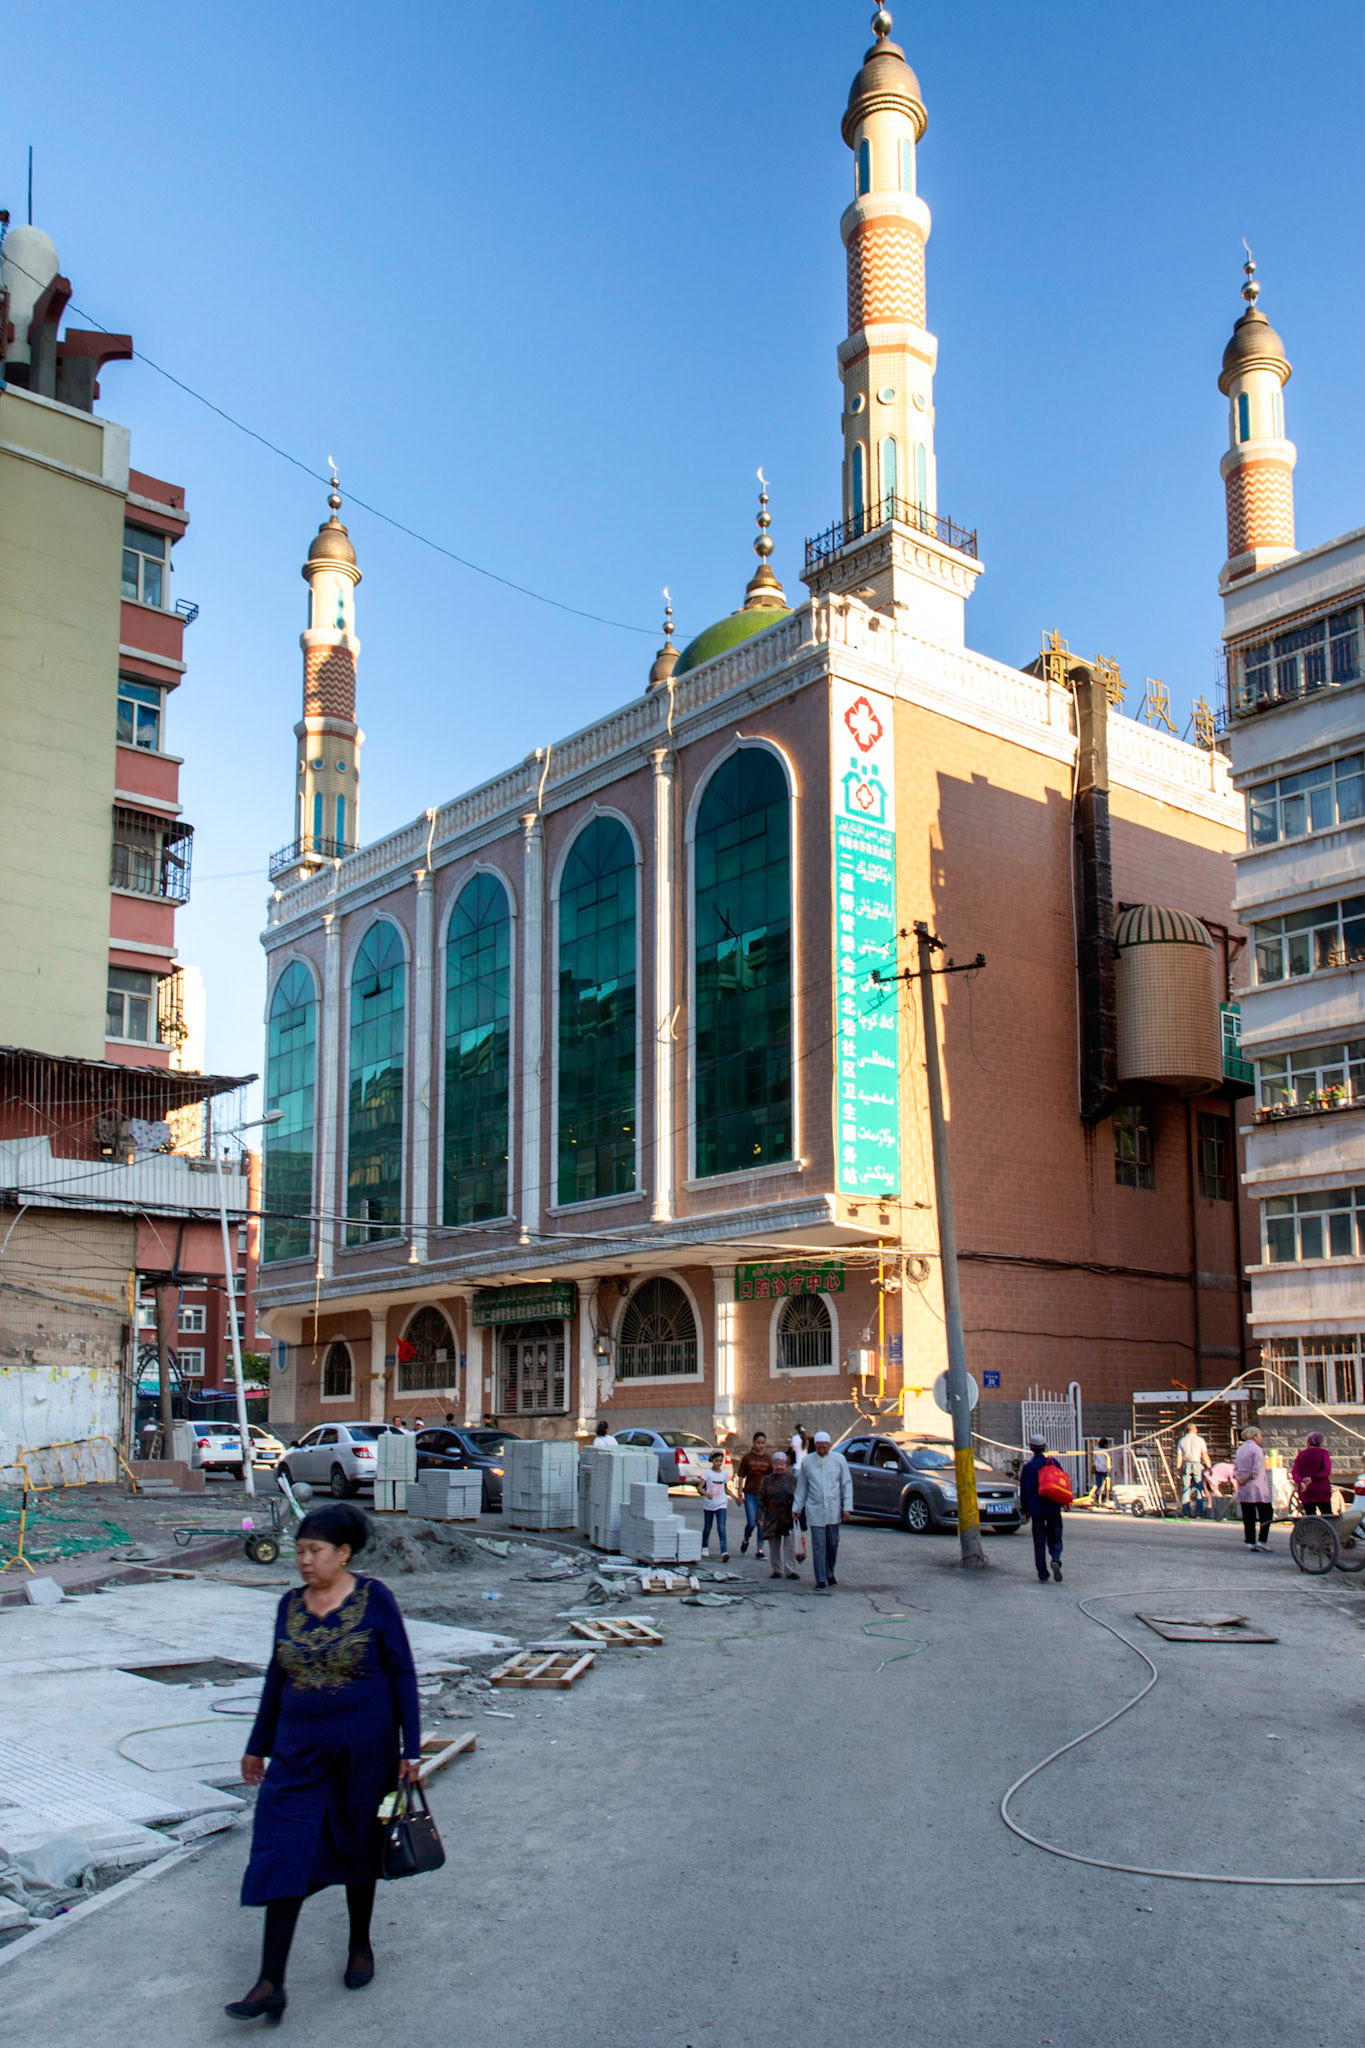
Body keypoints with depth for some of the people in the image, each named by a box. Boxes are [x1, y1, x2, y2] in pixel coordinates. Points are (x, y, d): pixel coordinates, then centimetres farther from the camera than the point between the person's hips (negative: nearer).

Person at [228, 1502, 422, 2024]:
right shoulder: (291, 1605, 2)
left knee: (358, 1851, 13)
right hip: (298, 1753, 3)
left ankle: (360, 1944, 35)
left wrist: (410, 1748, -8)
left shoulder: (374, 1599, -9)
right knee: (283, 1856, -4)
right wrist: (258, 1745, 18)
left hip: (364, 1751, -3)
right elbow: (277, 1677, 13)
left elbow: (402, 1674, -6)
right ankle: (270, 1983, 0)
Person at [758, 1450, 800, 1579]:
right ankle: (777, 1570, 19)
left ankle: (790, 1570, 1)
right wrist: (760, 1517, 0)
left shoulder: (793, 1479, 3)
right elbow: (761, 1499, 6)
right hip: (772, 1519, 2)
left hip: (789, 1519, -2)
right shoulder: (767, 1480, 6)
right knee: (774, 1546, 8)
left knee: (790, 1545, -5)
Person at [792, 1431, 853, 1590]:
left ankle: (830, 1574, 29)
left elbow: (847, 1484, 3)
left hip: (833, 1511, 1)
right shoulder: (807, 1462, 1)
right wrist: (796, 1508, 7)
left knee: (833, 1543, 9)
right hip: (815, 1510, -1)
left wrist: (847, 1507, -3)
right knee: (818, 1545, -5)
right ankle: (820, 1580, -1)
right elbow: (801, 1487, 9)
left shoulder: (839, 1459, 1)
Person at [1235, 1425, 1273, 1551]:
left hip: (1243, 1489, 7)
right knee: (1266, 1514, 2)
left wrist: (1239, 1478, -5)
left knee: (1248, 1517, 7)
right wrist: (1245, 1479, -8)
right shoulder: (1256, 1449, -10)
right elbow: (1256, 1470, -17)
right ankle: (1262, 1540, -5)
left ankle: (1250, 1542, 4)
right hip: (1257, 1488, -7)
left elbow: (1236, 1468, 12)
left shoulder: (1240, 1449, 13)